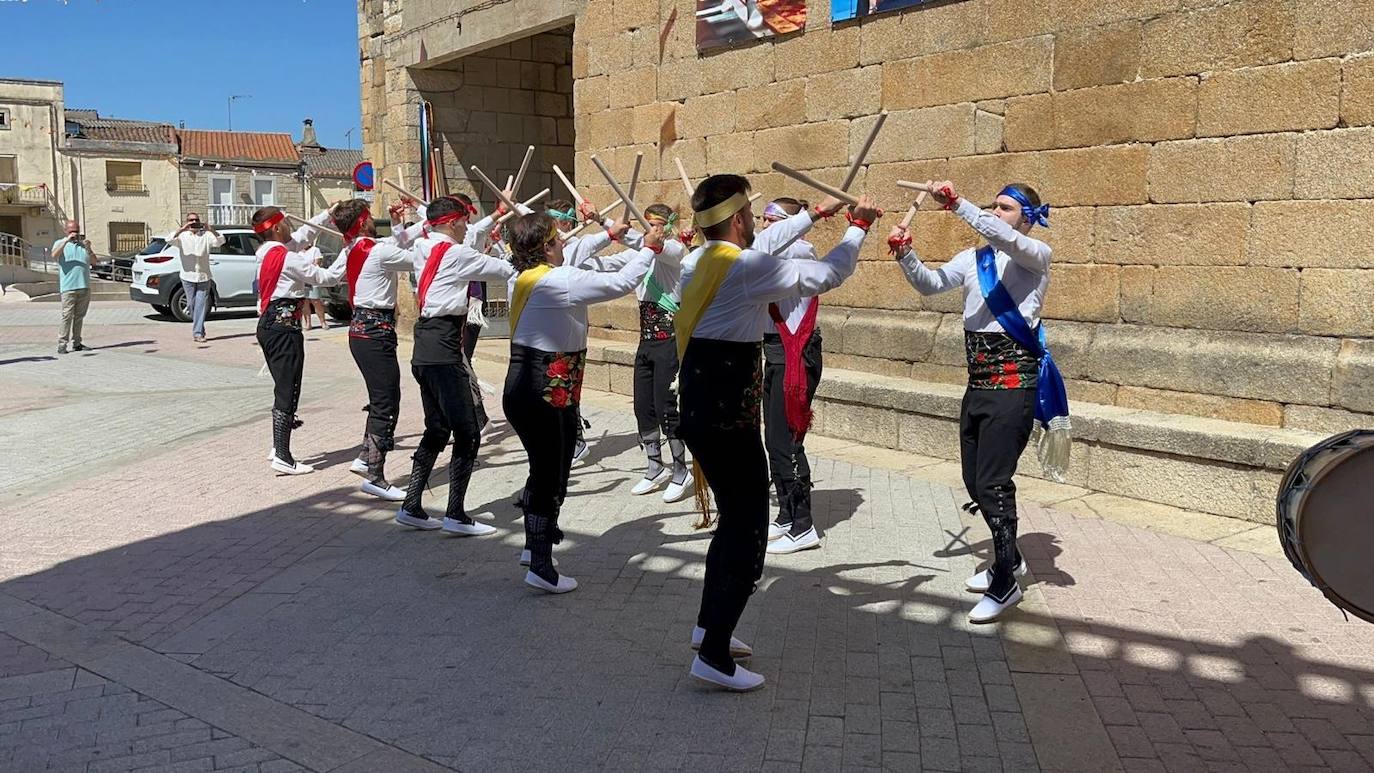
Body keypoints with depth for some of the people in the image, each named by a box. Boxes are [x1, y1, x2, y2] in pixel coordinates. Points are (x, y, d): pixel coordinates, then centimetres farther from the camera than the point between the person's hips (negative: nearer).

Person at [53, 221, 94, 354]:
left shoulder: (83, 244, 15)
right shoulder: (60, 243, 6)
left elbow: (94, 260, 5)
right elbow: (54, 256, -15)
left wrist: (88, 248, -13)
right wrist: (66, 240, -20)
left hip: (84, 287, 4)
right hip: (68, 287, -4)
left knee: (79, 316, 8)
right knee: (67, 316, -9)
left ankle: (76, 343, 13)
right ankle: (62, 344, -8)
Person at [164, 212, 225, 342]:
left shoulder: (206, 235, 3)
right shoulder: (182, 236, 2)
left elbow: (220, 241, -11)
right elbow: (169, 240, -15)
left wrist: (212, 230, -29)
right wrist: (182, 229, -29)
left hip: (203, 276, -1)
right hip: (188, 277, 1)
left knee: (201, 305, -6)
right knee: (192, 305, 7)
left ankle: (198, 333, -7)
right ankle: (199, 330, 25)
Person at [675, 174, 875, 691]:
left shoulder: (695, 262, 10)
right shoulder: (748, 267, -16)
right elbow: (827, 274, -9)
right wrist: (858, 226, 7)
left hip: (698, 408, 10)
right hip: (728, 416, -9)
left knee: (734, 517, 21)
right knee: (748, 531, -3)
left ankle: (709, 624, 32)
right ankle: (714, 656, -1)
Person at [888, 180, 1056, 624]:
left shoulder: (1036, 256, -3)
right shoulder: (974, 259, 14)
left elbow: (1006, 239, -25)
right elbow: (929, 285, 4)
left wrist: (957, 204, -32)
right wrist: (905, 254, -14)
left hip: (1013, 384, -7)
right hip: (978, 383, 7)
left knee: (992, 483, -9)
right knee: (974, 481, 14)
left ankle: (1005, 584, 5)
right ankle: (1009, 559, 35)